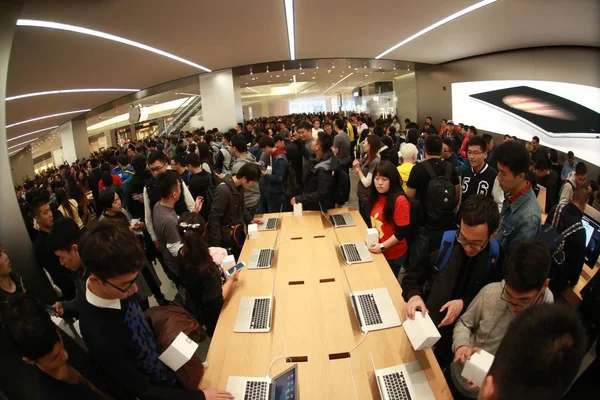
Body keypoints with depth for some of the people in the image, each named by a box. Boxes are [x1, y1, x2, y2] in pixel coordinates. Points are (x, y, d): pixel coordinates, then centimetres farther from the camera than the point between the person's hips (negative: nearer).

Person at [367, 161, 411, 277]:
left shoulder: (400, 201, -22)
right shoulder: (377, 196, 2)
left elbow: (403, 232, -22)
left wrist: (383, 246, -23)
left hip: (393, 254, -7)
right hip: (377, 251, 7)